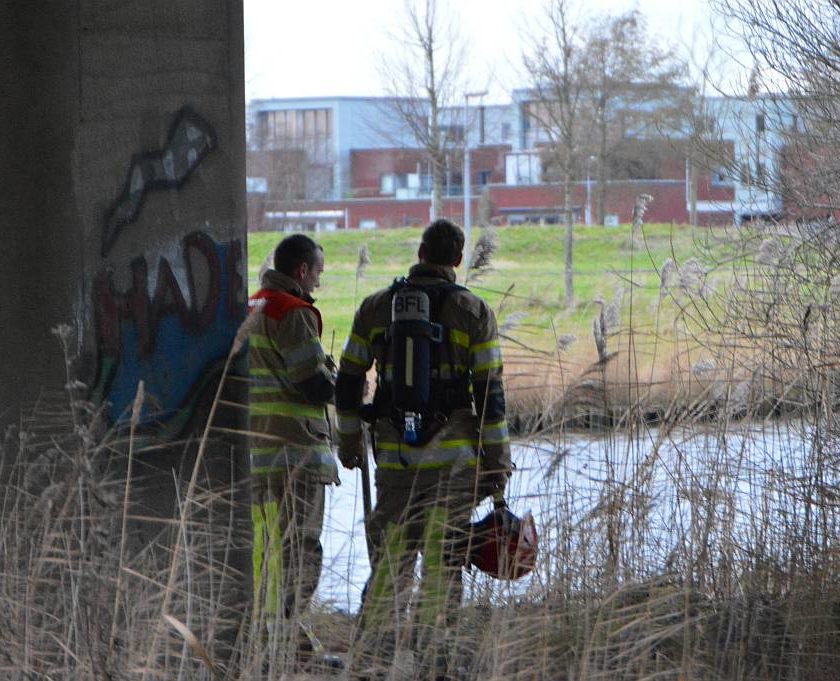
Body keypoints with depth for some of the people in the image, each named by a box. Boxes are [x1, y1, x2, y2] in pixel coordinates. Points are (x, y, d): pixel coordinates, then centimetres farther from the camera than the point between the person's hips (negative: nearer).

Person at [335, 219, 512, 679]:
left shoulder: (375, 307, 7)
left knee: (390, 556, 9)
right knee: (443, 559, 0)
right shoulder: (472, 312, -2)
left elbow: (348, 379, 12)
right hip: (452, 455, -3)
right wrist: (497, 460, 0)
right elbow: (490, 391, -5)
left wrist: (349, 439, 25)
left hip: (394, 454, 3)